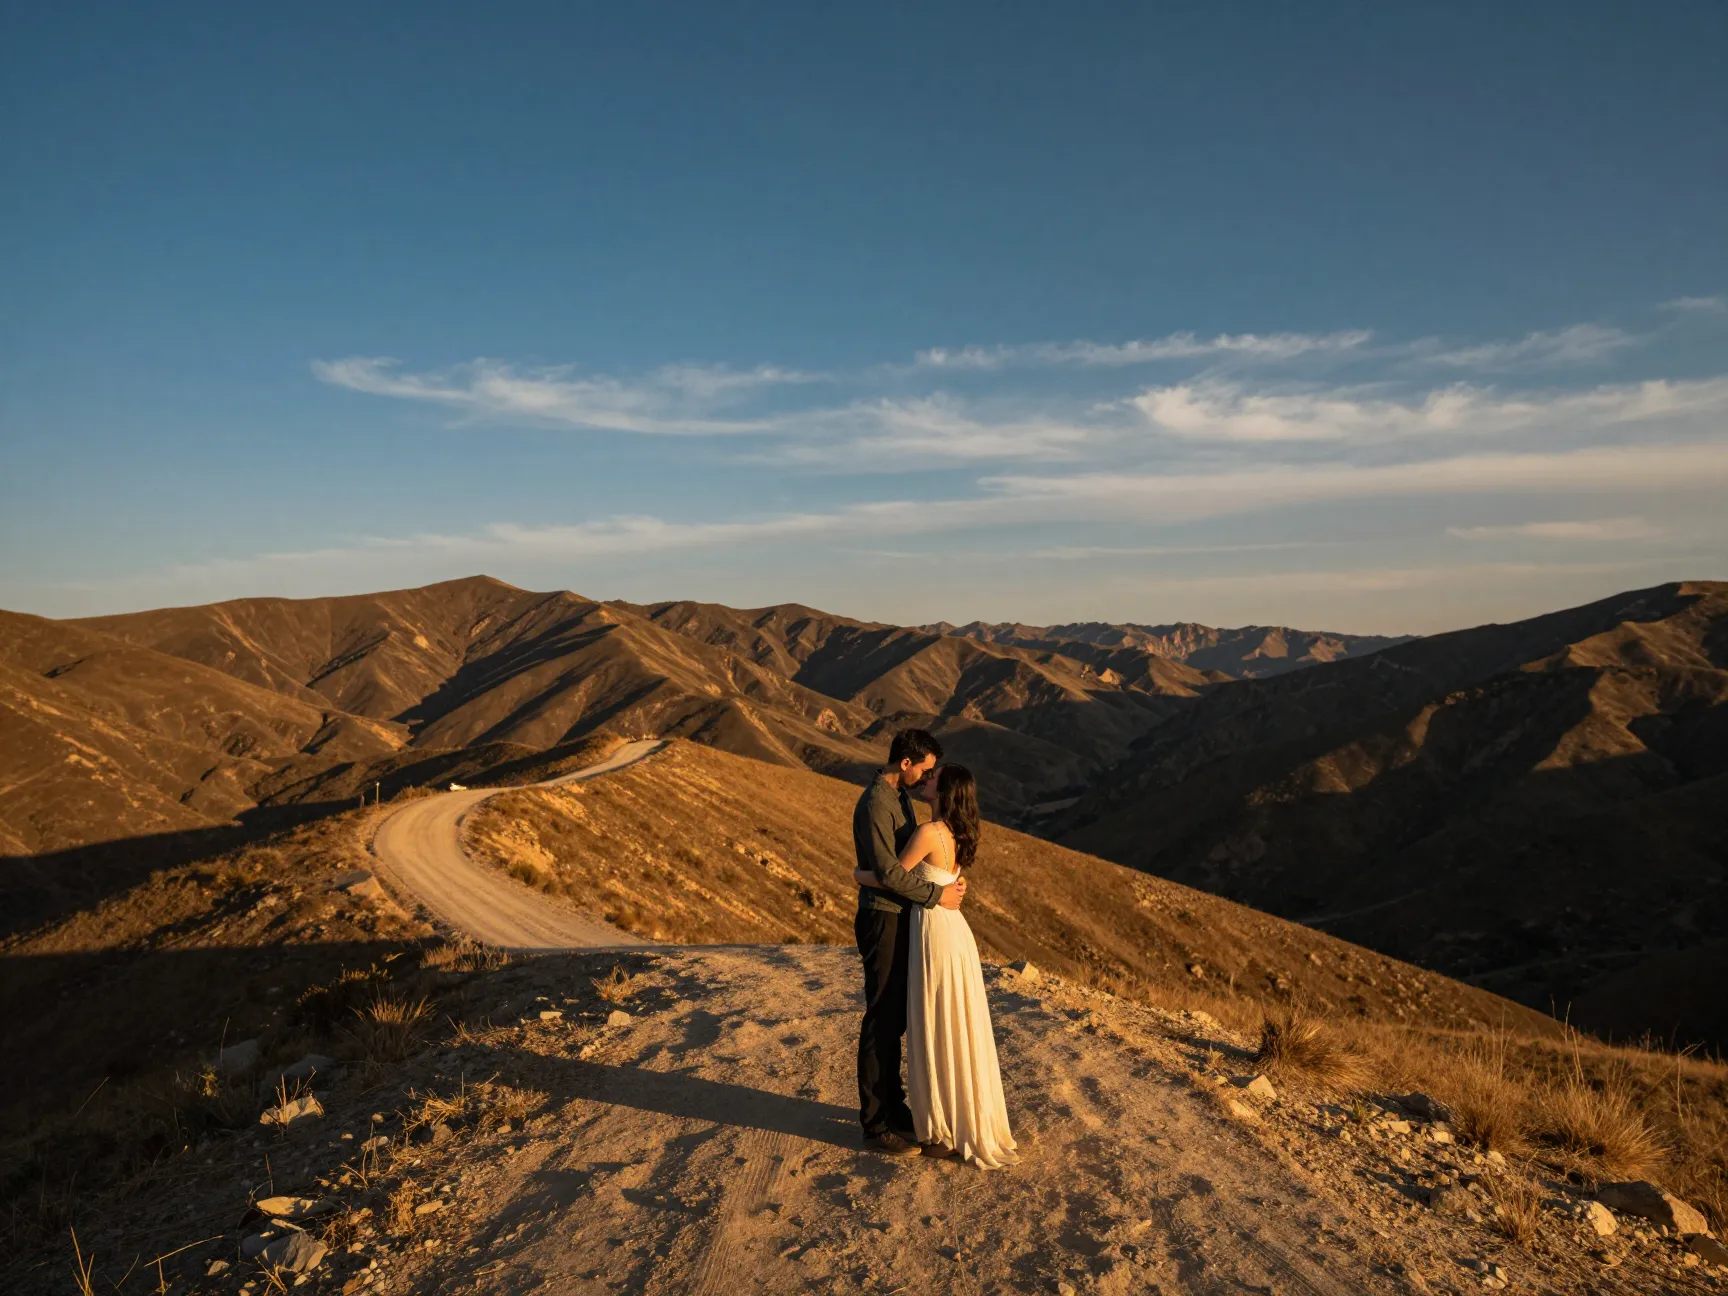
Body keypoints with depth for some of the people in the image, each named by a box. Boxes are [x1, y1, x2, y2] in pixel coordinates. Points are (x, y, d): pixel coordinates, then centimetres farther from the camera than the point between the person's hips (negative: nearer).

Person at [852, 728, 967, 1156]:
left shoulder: (899, 796, 12)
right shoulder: (875, 804, -20)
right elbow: (887, 872, -25)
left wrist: (952, 879, 1)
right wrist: (937, 895, -18)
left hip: (902, 918, 10)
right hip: (883, 921, -10)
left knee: (896, 1018, 17)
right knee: (881, 1021, -1)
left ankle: (892, 1105, 30)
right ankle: (876, 1124, 9)